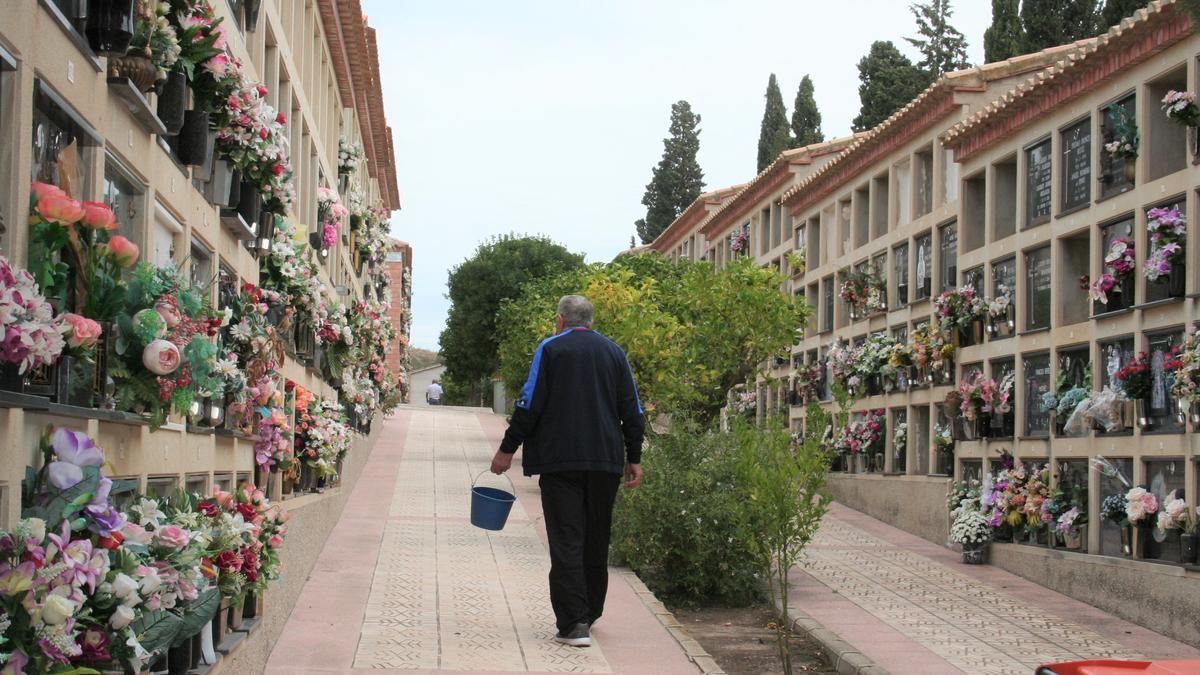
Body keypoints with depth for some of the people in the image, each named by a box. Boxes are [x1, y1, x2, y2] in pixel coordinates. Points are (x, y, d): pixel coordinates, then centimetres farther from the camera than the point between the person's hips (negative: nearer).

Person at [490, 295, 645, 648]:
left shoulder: (551, 348, 0)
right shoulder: (613, 351, 11)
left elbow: (530, 404, -6)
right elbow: (632, 410, 10)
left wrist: (507, 449, 0)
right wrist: (633, 458, 16)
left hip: (560, 460, -4)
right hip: (605, 460, 4)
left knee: (566, 541, -4)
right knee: (596, 539, 15)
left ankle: (573, 623, -10)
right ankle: (589, 613, 25)